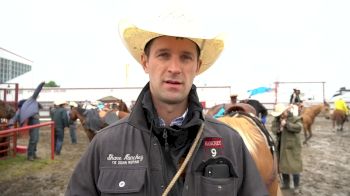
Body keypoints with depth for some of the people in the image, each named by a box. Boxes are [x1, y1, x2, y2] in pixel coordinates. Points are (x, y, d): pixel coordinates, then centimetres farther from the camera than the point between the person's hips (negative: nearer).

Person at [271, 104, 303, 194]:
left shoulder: (295, 119, -10)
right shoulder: (276, 120, 4)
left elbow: (298, 128, -25)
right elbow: (273, 129, 0)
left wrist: (286, 124, -27)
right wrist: (279, 129, -20)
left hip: (292, 147, -5)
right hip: (281, 147, 5)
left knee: (294, 166, 0)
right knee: (283, 165, 15)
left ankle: (296, 186, 17)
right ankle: (285, 184, 32)